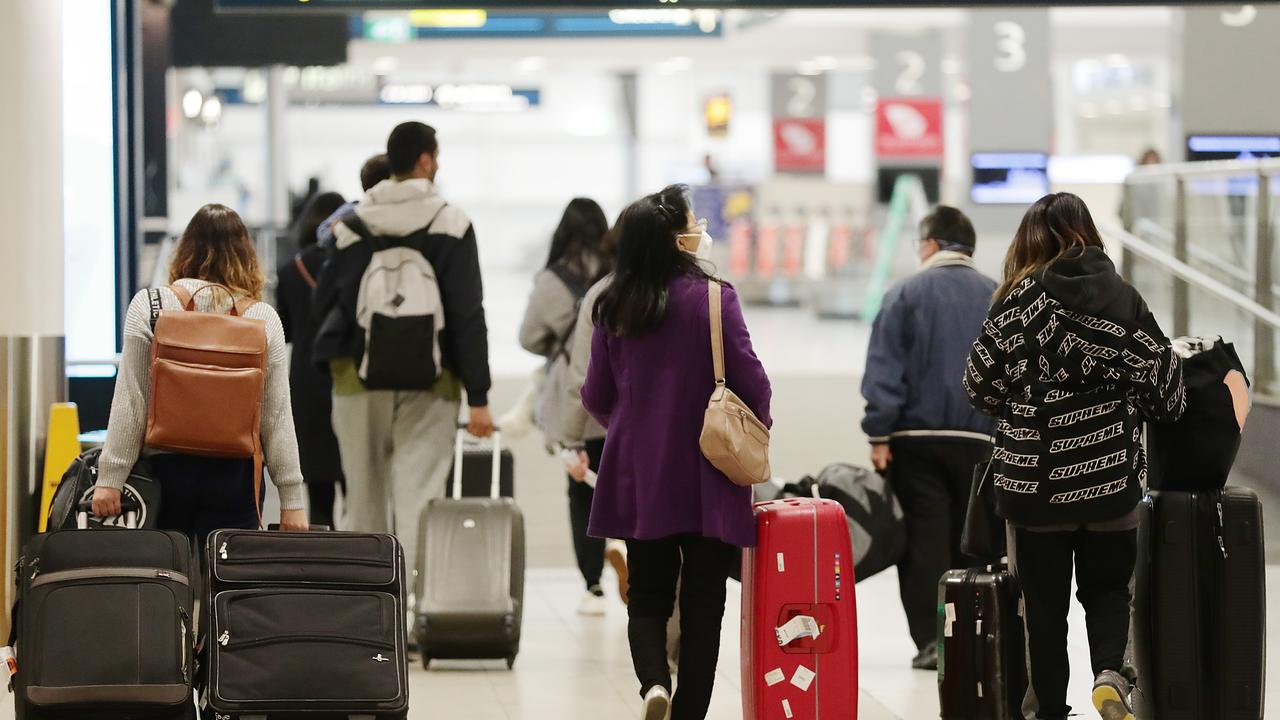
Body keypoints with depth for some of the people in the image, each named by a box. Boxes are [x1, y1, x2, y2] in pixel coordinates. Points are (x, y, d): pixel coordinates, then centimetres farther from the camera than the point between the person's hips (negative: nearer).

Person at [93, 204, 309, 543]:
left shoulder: (148, 306, -4)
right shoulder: (264, 318, -1)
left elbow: (130, 401, -6)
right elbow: (277, 415, 0)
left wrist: (110, 477, -2)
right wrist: (291, 498, 3)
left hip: (166, 466, 0)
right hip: (235, 469, 0)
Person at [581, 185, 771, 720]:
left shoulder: (613, 308, 1)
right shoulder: (713, 298, -11)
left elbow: (596, 397, 8)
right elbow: (750, 381, -10)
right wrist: (757, 423, 12)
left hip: (638, 479, 3)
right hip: (707, 479, -3)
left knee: (648, 596, 11)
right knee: (701, 604, 5)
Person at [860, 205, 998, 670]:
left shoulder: (905, 295, -1)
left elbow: (884, 370, -7)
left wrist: (879, 435, -6)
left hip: (917, 438, -2)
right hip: (980, 441, 2)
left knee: (924, 539, -1)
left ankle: (930, 640, -6)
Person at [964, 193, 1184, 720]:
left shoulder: (1021, 299, -8)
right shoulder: (1122, 298, -4)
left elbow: (981, 384, -3)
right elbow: (1164, 380, -1)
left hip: (1034, 475, -1)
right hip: (1110, 474, 1)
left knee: (1045, 601, 10)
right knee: (1107, 586, 15)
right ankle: (1109, 671, -9)